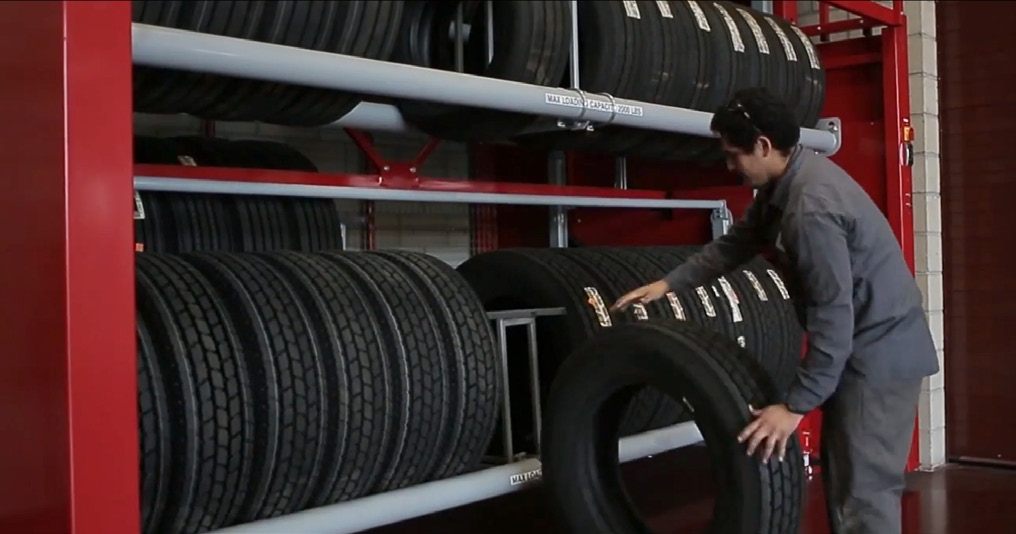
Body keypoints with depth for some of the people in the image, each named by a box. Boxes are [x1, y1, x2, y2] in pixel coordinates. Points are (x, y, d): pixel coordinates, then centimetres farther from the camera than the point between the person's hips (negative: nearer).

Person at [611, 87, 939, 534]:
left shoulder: (811, 205, -27)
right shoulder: (783, 186, 4)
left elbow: (832, 317, -27)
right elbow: (734, 245, 17)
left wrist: (796, 405, -24)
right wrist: (668, 283, 12)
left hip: (878, 350, -10)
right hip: (860, 348, 10)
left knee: (862, 494, -6)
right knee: (843, 480, 18)